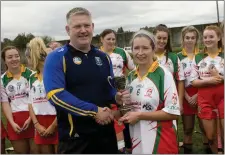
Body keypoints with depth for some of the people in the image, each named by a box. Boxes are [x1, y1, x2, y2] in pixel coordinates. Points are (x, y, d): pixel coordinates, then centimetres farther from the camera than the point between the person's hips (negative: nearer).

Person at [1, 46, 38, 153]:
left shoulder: (30, 74, -2)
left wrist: (31, 118, -10)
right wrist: (12, 122, -5)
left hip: (32, 117, -2)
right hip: (15, 120, 3)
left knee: (35, 150, 0)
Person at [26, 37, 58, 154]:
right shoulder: (32, 78, 13)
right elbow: (31, 103, 13)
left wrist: (53, 125, -10)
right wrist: (37, 125, 0)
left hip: (57, 122, -6)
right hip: (41, 125, 6)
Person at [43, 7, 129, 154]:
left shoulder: (104, 57, 9)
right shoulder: (56, 58, -8)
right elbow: (56, 94, -19)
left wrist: (117, 97, -4)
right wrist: (94, 111, -20)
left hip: (106, 132, 5)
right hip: (74, 137, -5)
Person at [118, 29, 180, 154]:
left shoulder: (163, 74, -13)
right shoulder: (130, 76, 6)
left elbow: (173, 112, -16)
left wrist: (140, 115, -17)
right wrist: (121, 102, -4)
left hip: (160, 140, -5)